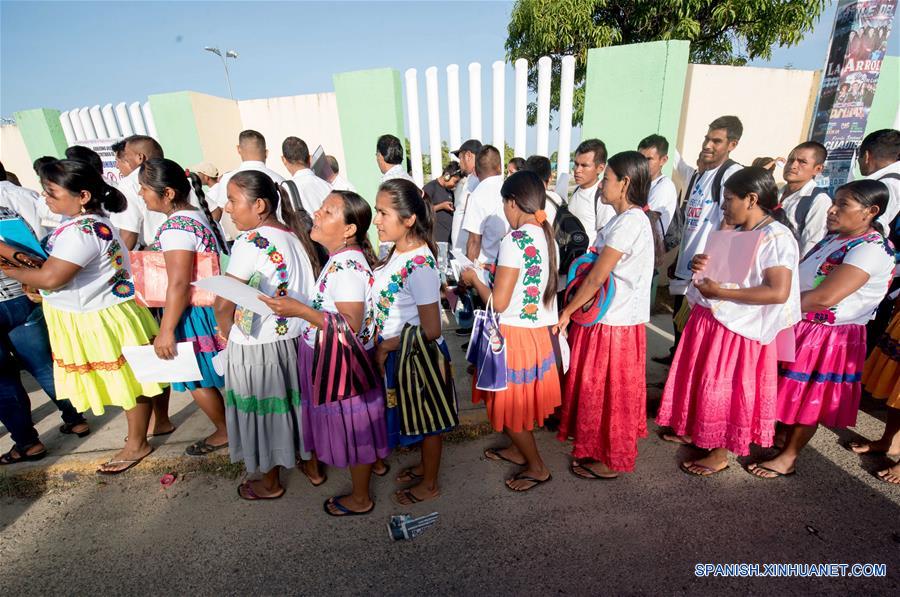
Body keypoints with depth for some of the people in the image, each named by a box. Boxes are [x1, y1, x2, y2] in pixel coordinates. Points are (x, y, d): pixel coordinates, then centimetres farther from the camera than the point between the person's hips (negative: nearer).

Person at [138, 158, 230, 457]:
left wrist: (166, 331, -21)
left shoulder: (175, 227, -21)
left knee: (197, 379, 8)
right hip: (210, 306, 9)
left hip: (193, 315, -9)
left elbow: (179, 285, -25)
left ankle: (224, 432, 26)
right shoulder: (197, 214, 7)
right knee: (210, 373, 20)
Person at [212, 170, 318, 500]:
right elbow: (306, 289, 8)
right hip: (295, 339, 7)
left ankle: (270, 483, 34)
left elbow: (223, 306, -17)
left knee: (263, 411, 13)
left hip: (257, 347, -6)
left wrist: (229, 334, 1)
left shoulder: (250, 241, -19)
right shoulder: (295, 235, 1)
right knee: (294, 401, 23)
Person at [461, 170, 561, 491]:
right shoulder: (547, 236, 4)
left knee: (511, 402, 11)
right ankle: (517, 449, 44)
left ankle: (537, 467, 28)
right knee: (520, 398, 24)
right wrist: (496, 272, 17)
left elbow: (498, 302, -22)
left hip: (514, 334, -8)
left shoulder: (515, 240, -22)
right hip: (539, 330, 8)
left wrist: (474, 279, -6)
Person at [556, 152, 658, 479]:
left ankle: (609, 461, 27)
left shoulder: (628, 222, -21)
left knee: (606, 392, 7)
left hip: (612, 325, -9)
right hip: (613, 319, 9)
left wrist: (567, 312, -11)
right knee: (604, 390, 21)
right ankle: (601, 450, 41)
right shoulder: (633, 218, 10)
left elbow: (596, 278, -20)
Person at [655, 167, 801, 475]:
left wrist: (721, 292, -25)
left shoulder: (777, 237, -17)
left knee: (723, 389, 6)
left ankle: (720, 453, 25)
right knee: (701, 380, 19)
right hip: (709, 320, 8)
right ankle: (695, 432, 40)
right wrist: (701, 265, -3)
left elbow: (779, 292, -25)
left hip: (739, 329, -8)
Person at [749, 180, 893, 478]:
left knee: (808, 400, 8)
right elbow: (799, 277, 8)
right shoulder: (833, 238, 7)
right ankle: (783, 435, 39)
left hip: (827, 337, -7)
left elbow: (824, 298, -27)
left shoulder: (872, 249, -19)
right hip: (798, 327, 7)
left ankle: (788, 458, 22)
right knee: (791, 393, 19)